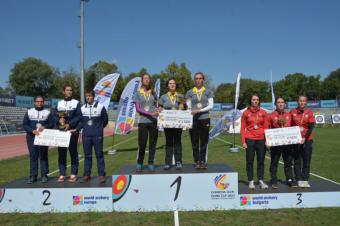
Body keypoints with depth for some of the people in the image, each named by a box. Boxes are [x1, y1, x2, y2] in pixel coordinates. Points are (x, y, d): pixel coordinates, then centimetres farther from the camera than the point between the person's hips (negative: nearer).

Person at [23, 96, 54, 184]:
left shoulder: (47, 112, 6)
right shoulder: (29, 112, 7)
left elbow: (51, 124, 4)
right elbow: (24, 125, 3)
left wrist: (44, 127, -16)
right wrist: (33, 130, -14)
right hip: (31, 137, 1)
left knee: (43, 156, 2)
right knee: (33, 156, 2)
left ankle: (44, 175, 8)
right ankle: (33, 176, 9)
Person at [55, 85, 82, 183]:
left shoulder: (76, 103, 4)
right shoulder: (59, 104, 14)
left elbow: (79, 116, -5)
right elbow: (55, 116, 12)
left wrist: (69, 124, -15)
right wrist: (59, 120, -10)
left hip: (72, 131, -3)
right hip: (61, 131, 3)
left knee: (73, 152, 1)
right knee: (61, 153, 4)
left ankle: (73, 174, 7)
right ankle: (62, 174, 11)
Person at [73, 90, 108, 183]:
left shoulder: (100, 106, -2)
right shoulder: (82, 108, 7)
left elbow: (105, 119, 6)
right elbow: (81, 121, 12)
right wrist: (76, 129, 0)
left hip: (97, 135, -3)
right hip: (86, 135, 3)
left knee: (99, 155, 1)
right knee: (87, 155, 9)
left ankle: (101, 175, 6)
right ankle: (87, 174, 16)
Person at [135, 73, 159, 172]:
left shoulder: (153, 93, 13)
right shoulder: (138, 93, 6)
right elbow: (137, 109, -2)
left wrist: (157, 111, -6)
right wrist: (150, 113, -14)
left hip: (153, 121, 2)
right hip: (143, 121, -2)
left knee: (152, 143, 3)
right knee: (142, 144, -3)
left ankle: (151, 163, 14)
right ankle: (139, 163, 13)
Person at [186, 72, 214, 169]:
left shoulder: (208, 92, 8)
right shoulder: (190, 92, 9)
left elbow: (211, 106, -1)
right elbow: (188, 107, 7)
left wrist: (199, 110, -13)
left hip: (205, 119, 0)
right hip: (193, 119, 0)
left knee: (204, 141, 3)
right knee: (194, 141, 0)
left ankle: (203, 161, 11)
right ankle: (197, 161, 9)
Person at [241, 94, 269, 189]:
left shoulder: (263, 112, 6)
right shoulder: (246, 113, 3)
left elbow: (266, 127, 8)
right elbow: (243, 128, 2)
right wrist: (243, 141, -5)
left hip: (261, 139, 2)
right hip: (250, 139, -1)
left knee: (261, 160, 7)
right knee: (250, 161, 3)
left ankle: (261, 181, 16)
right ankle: (251, 181, 11)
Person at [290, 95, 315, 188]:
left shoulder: (309, 112, 0)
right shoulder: (293, 112, 2)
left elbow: (311, 127, -5)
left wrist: (305, 138, -15)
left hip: (307, 140, 0)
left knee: (307, 161, 5)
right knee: (297, 160, 3)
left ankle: (305, 180, 14)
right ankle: (299, 180, 11)